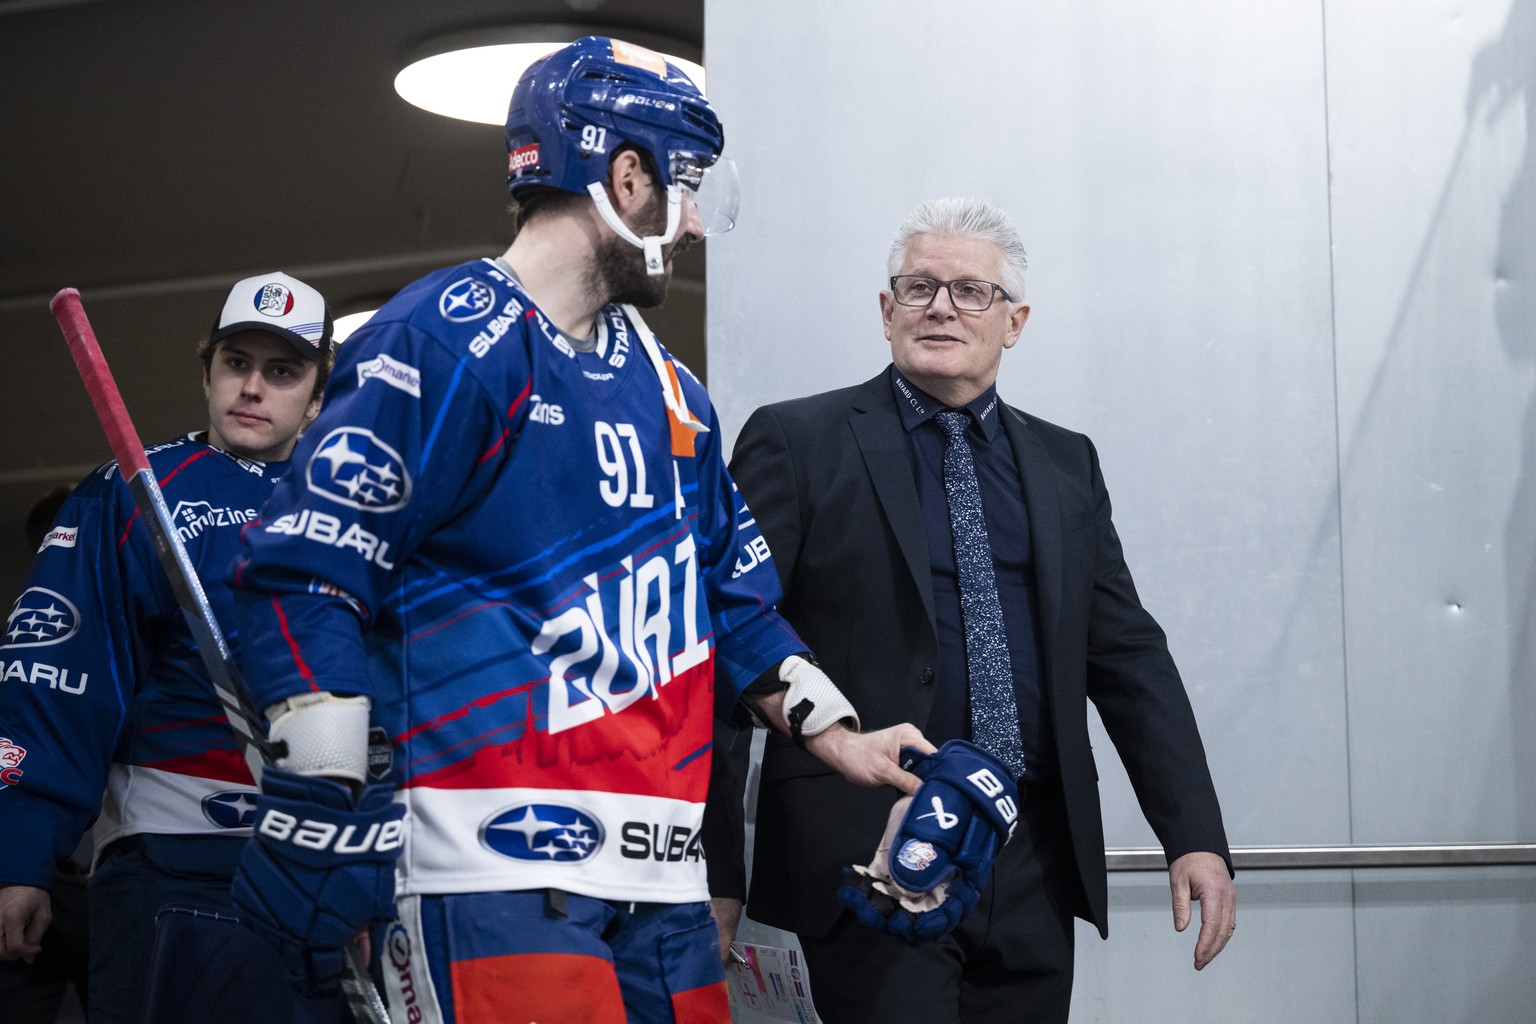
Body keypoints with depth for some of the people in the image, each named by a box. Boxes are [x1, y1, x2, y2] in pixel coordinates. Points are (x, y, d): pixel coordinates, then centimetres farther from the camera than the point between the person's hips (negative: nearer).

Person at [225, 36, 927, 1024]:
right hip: (488, 867, -8)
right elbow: (307, 576, -12)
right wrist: (321, 819, -15)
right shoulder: (450, 339, -7)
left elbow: (730, 595, 27)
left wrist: (837, 738, 16)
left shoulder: (667, 384, 20)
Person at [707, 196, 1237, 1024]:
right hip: (869, 862, -4)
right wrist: (713, 870, -8)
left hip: (1034, 865, 4)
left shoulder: (1064, 463, 15)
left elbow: (1129, 654, 12)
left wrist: (1195, 836, 3)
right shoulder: (797, 443, 1)